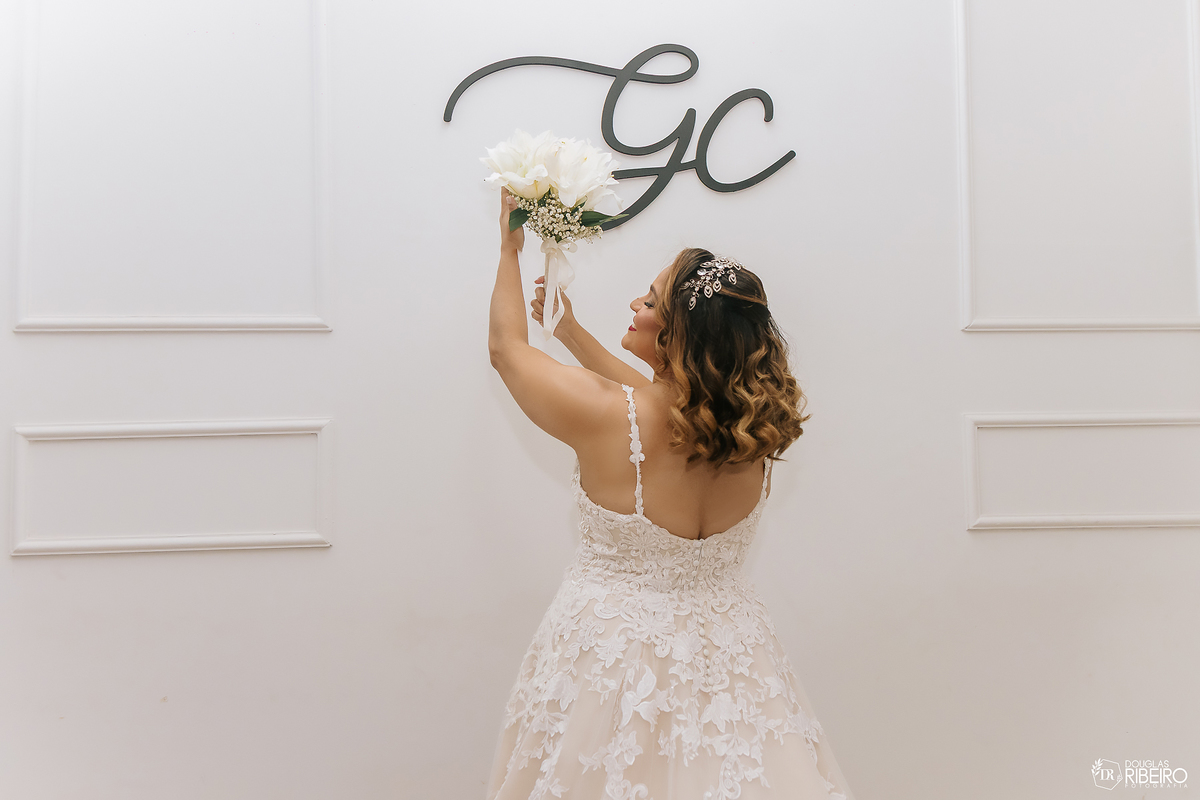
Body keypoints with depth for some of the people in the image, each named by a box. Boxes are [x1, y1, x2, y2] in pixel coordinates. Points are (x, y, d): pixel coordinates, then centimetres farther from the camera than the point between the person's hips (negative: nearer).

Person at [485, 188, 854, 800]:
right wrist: (569, 328, 20)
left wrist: (510, 251, 11)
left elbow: (507, 346, -6)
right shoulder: (753, 429, -11)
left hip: (611, 650, -4)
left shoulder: (604, 415, -25)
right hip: (726, 642, 5)